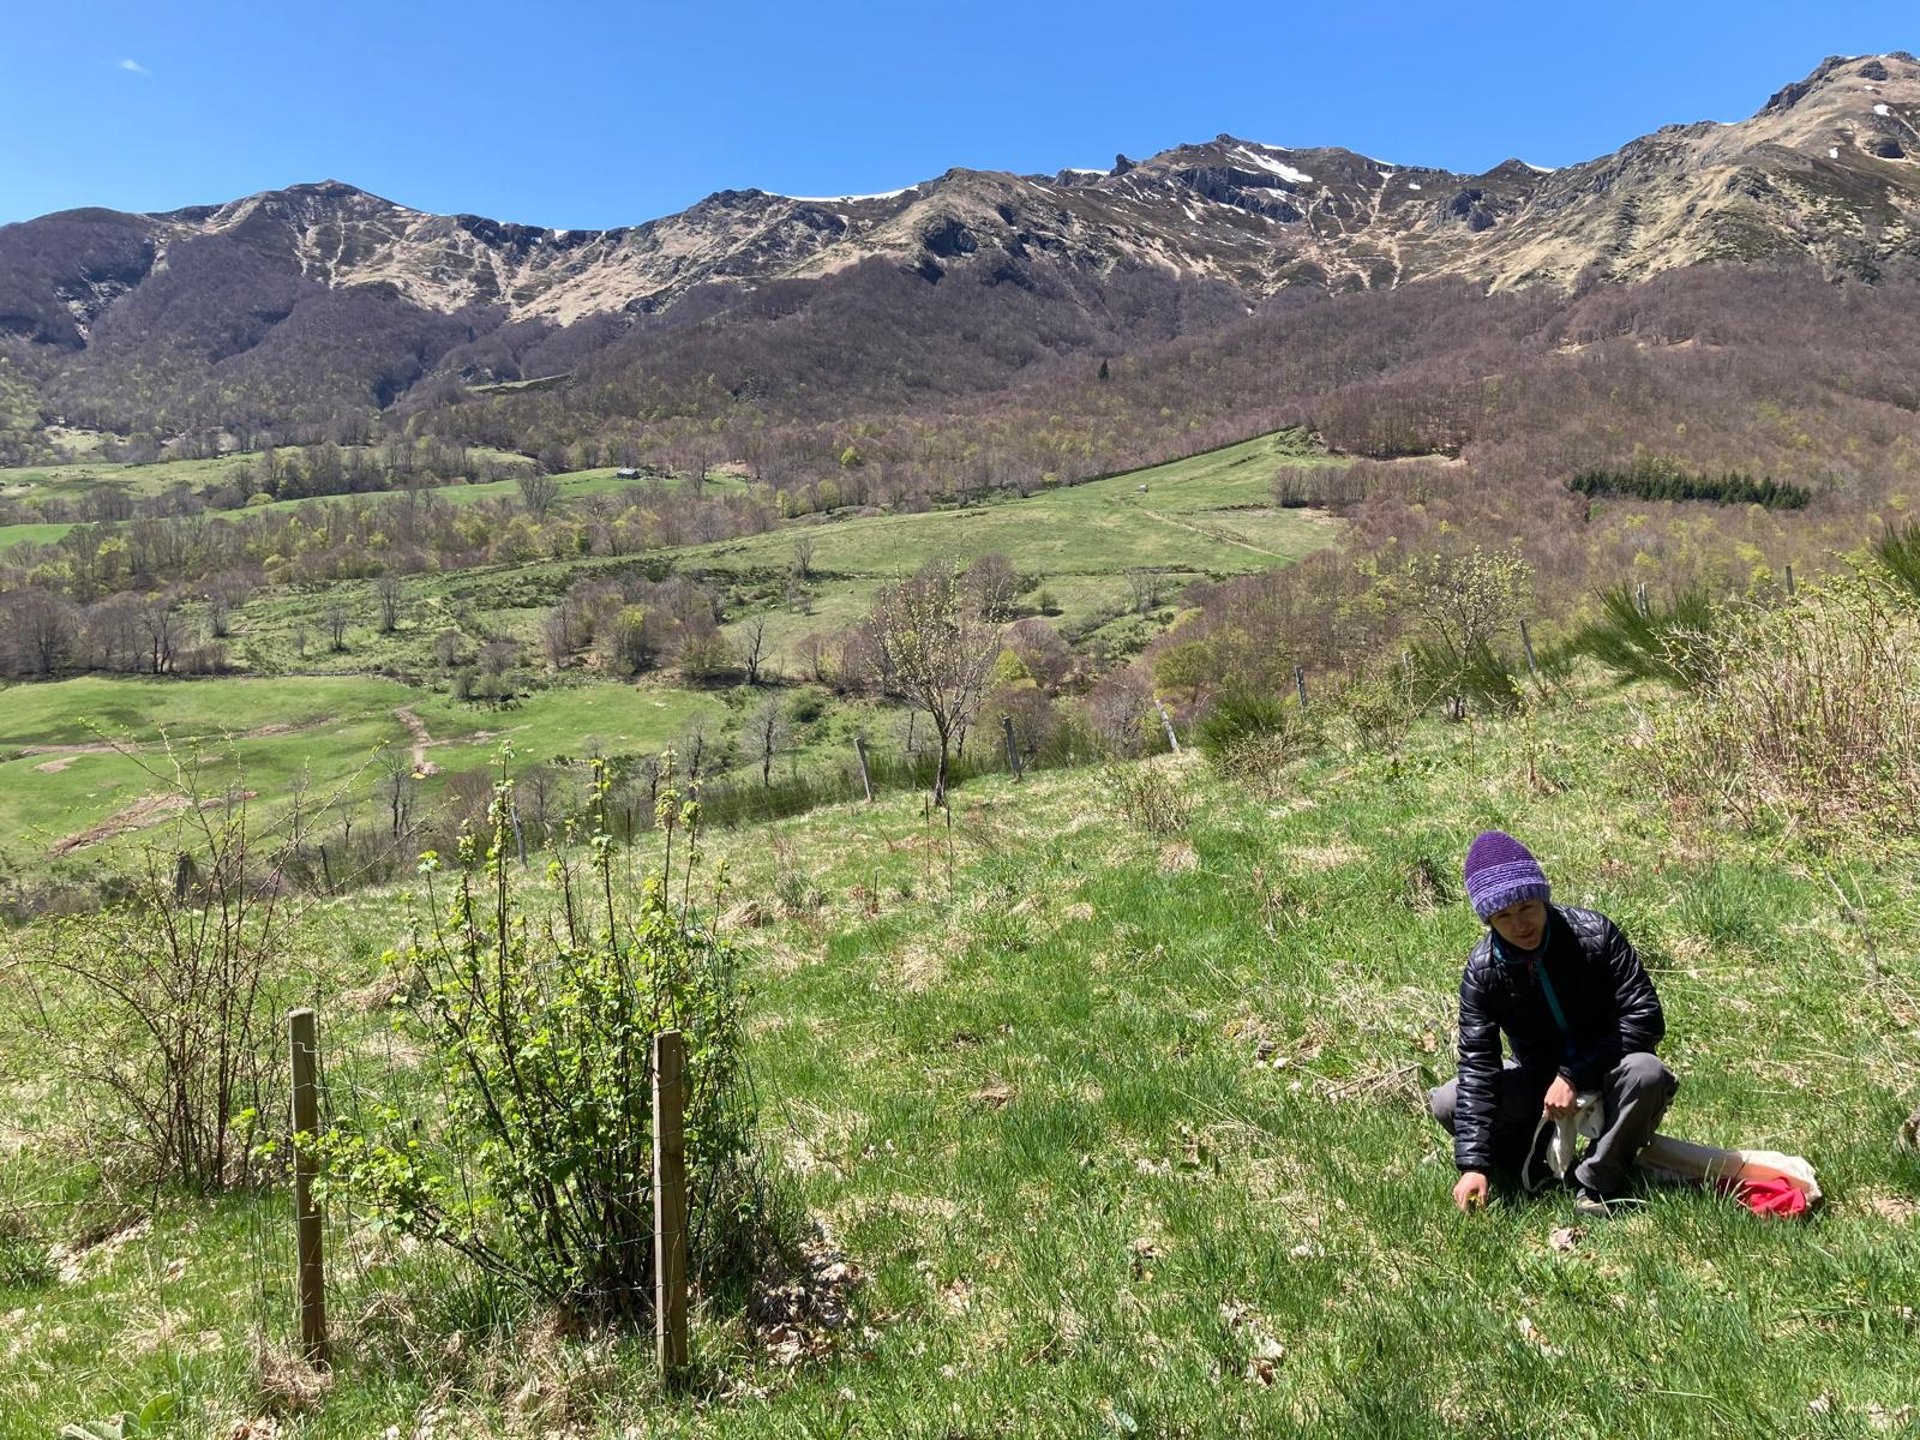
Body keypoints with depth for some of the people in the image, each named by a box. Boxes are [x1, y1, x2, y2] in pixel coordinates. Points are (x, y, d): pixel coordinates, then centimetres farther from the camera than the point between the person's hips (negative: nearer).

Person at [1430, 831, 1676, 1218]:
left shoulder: (1593, 933, -22)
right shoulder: (1482, 970, -18)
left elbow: (1645, 1017, -21)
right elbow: (1477, 1066, -22)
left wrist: (1575, 1076, -28)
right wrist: (1473, 1164, -30)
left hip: (1606, 1069, -1)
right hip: (1537, 1076, 1)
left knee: (1645, 1074, -36)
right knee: (1447, 1103, -21)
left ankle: (1595, 1184, -15)